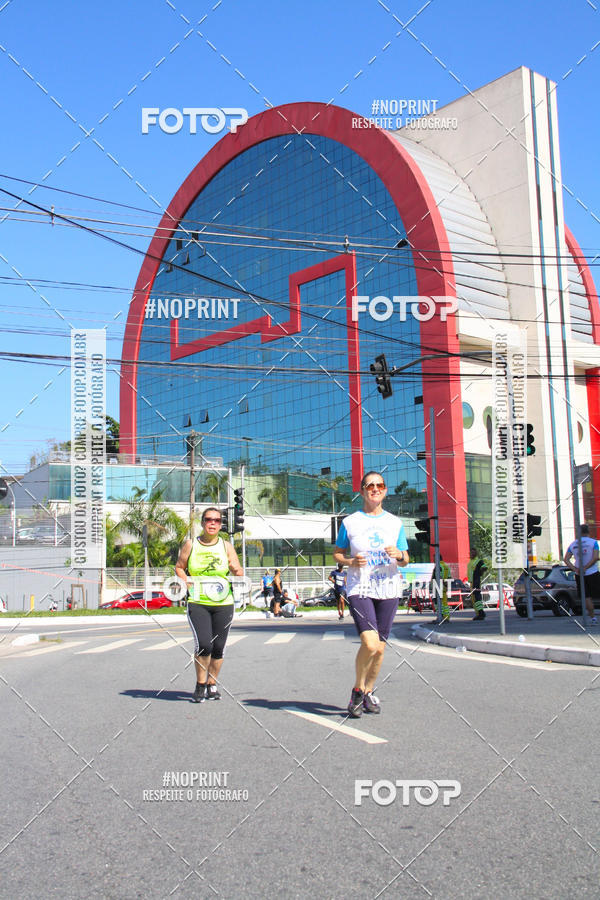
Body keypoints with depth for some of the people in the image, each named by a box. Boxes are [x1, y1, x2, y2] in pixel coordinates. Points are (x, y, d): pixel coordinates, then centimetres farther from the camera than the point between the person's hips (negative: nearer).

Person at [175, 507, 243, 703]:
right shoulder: (190, 545, 5)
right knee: (204, 644, -14)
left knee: (218, 647, 5)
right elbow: (179, 567, 13)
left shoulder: (226, 546, 8)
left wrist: (238, 571, -16)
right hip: (197, 603, -2)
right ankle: (200, 685, 6)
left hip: (223, 604, 2)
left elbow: (238, 571, 7)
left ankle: (212, 685, 23)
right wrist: (187, 582, -4)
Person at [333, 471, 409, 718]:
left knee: (380, 647, 6)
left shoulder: (395, 523, 9)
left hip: (388, 589, 3)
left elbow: (405, 559, 13)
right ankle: (357, 690, 6)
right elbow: (337, 554, 10)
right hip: (359, 589, -3)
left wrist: (399, 556, -10)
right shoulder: (350, 522, 3)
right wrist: (351, 562, -11)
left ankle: (368, 691, 28)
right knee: (370, 643, -18)